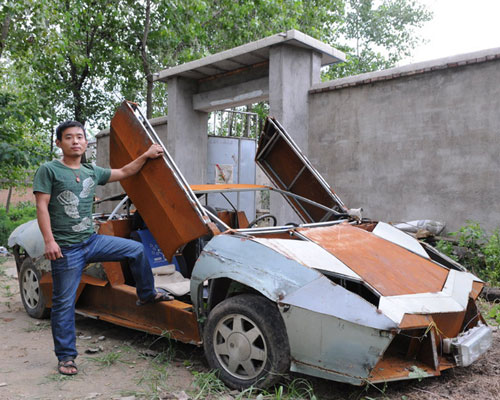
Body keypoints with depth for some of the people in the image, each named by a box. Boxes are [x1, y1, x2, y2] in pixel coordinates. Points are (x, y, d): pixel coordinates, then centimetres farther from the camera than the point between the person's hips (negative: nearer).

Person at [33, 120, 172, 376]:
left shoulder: (92, 172, 10)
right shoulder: (49, 170, -6)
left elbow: (124, 172, 19)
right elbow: (41, 206, -12)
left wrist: (147, 155, 10)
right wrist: (49, 240, -21)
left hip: (92, 240, 6)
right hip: (66, 249, -6)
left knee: (135, 249, 4)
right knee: (64, 303, 2)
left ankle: (147, 295, 24)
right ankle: (65, 356, 16)